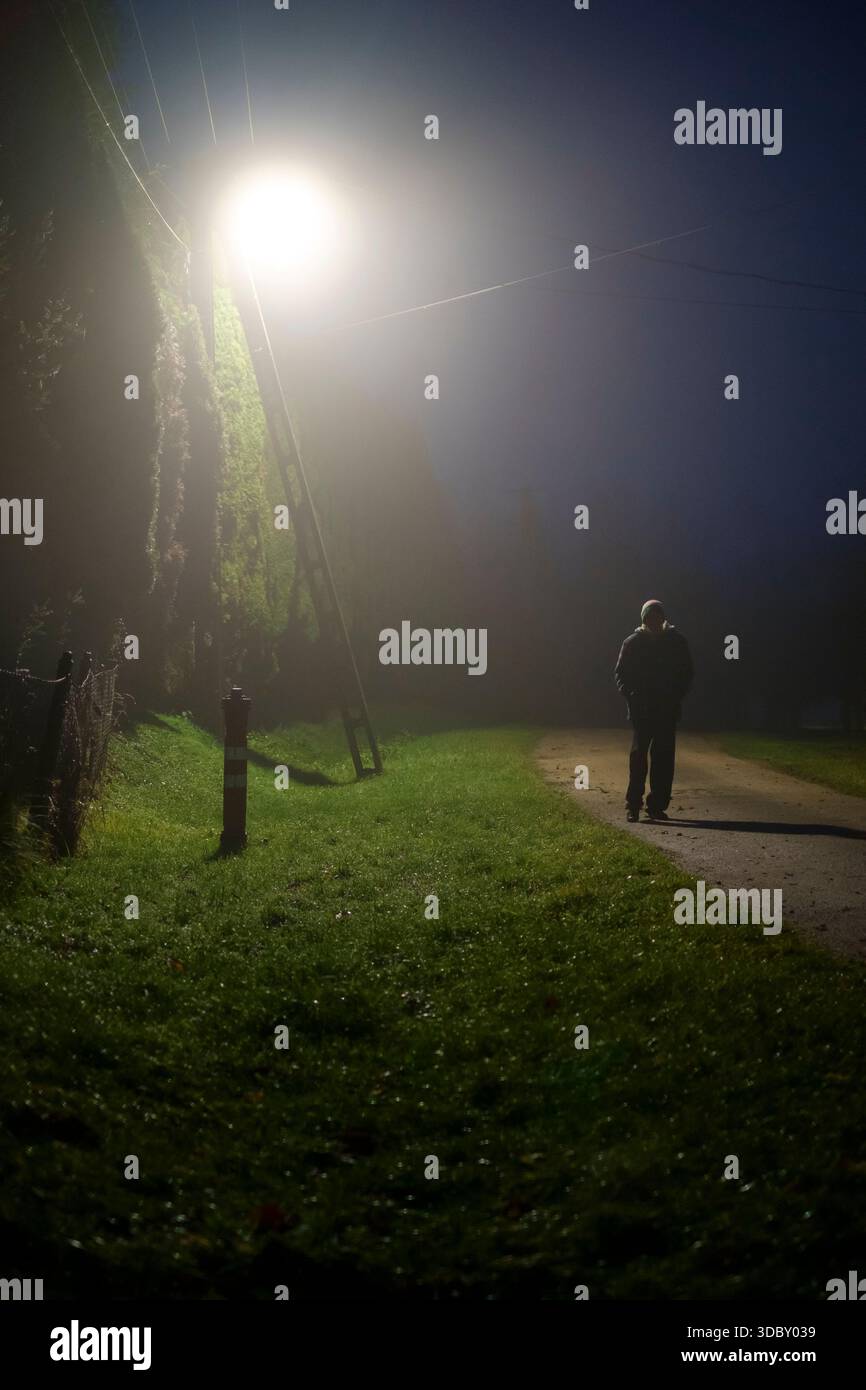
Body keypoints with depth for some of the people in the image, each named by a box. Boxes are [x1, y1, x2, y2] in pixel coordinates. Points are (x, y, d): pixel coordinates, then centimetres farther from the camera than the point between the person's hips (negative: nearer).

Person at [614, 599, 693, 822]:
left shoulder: (677, 641, 5)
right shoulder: (633, 643, 3)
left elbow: (686, 673, 11)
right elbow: (620, 674, 6)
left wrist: (677, 696, -4)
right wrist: (631, 695, -10)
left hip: (668, 710, 1)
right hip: (642, 709, -1)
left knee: (664, 757, 0)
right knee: (638, 754, -6)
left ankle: (657, 805, 6)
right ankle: (633, 804, -3)